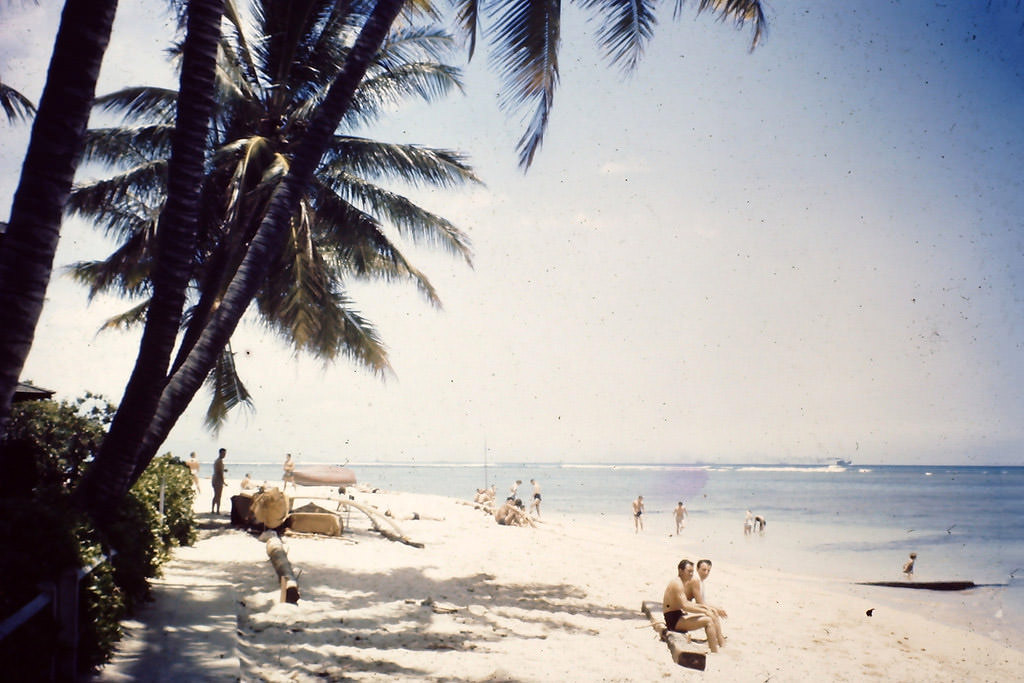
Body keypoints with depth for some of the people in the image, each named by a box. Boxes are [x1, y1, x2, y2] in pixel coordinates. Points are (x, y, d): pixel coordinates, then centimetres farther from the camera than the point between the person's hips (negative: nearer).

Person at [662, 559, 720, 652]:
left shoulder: (682, 583, 15)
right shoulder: (677, 583, -18)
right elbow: (685, 606, -26)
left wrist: (701, 606, 12)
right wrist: (704, 611, -19)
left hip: (679, 616, 11)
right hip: (674, 620, -11)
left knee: (711, 616, 15)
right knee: (708, 621, -19)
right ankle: (715, 653, -20)